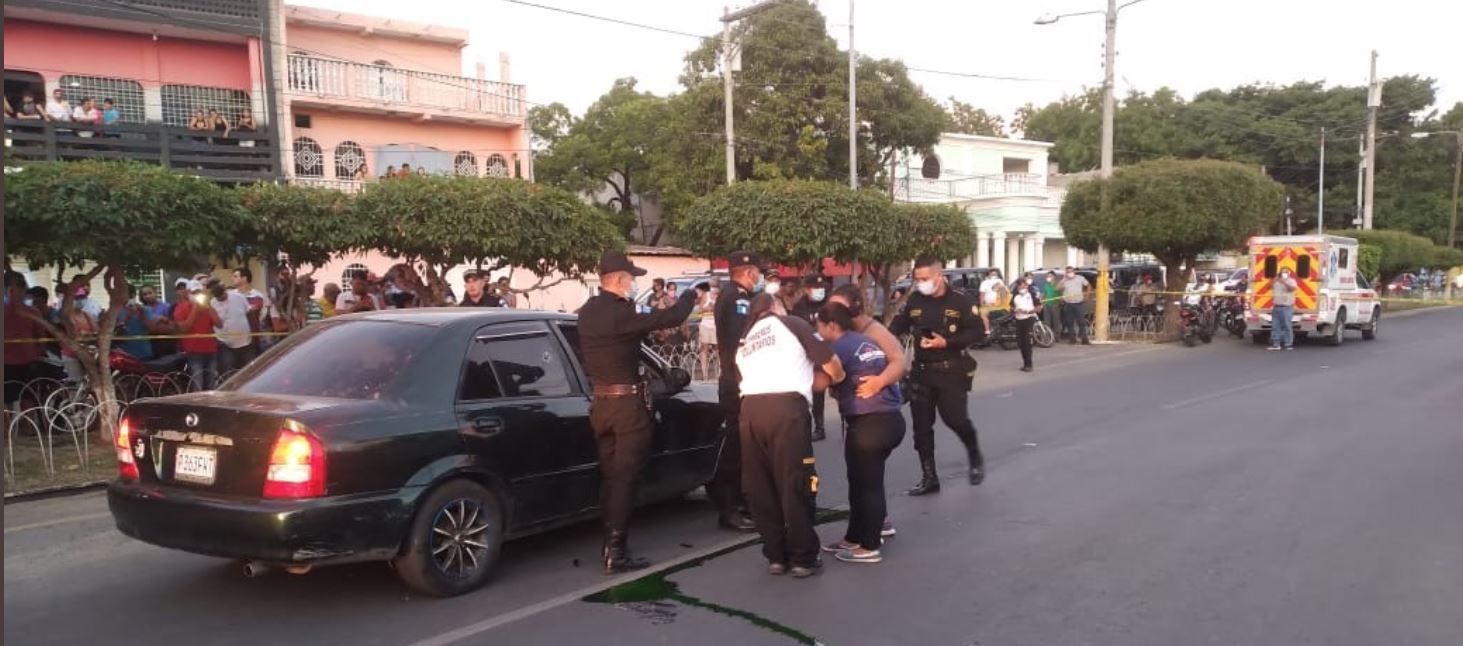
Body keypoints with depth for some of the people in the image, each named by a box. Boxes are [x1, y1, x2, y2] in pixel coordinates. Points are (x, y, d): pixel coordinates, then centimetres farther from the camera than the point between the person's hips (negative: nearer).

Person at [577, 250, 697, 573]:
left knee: (609, 476, 13)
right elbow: (670, 317, -15)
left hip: (600, 401, 8)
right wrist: (691, 297, 0)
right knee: (624, 477, -4)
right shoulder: (620, 313, -19)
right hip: (627, 402, -8)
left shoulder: (587, 313, 6)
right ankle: (616, 551, -4)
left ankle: (611, 543, 19)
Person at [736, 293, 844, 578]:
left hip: (749, 410, 5)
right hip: (786, 408, -5)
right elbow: (834, 368, 9)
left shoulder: (743, 342, 31)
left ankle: (776, 556, 18)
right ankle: (803, 558, 8)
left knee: (760, 487, 12)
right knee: (795, 484, 2)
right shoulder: (792, 323, 14)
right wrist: (835, 377, 34)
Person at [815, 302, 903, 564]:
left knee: (867, 485, 0)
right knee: (864, 482, 17)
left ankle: (870, 547, 8)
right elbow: (897, 365, 25)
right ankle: (854, 538, 27)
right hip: (890, 419, 9)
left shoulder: (840, 347, -8)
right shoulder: (866, 342, 16)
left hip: (869, 423, -9)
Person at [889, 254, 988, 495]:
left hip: (951, 371, -4)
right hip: (921, 371, 5)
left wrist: (946, 343, -18)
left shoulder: (960, 301, -8)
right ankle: (928, 478, 17)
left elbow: (978, 331, -9)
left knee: (955, 419, -8)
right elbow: (897, 327, 11)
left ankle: (975, 457, 24)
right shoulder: (914, 301, 4)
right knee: (921, 426, 5)